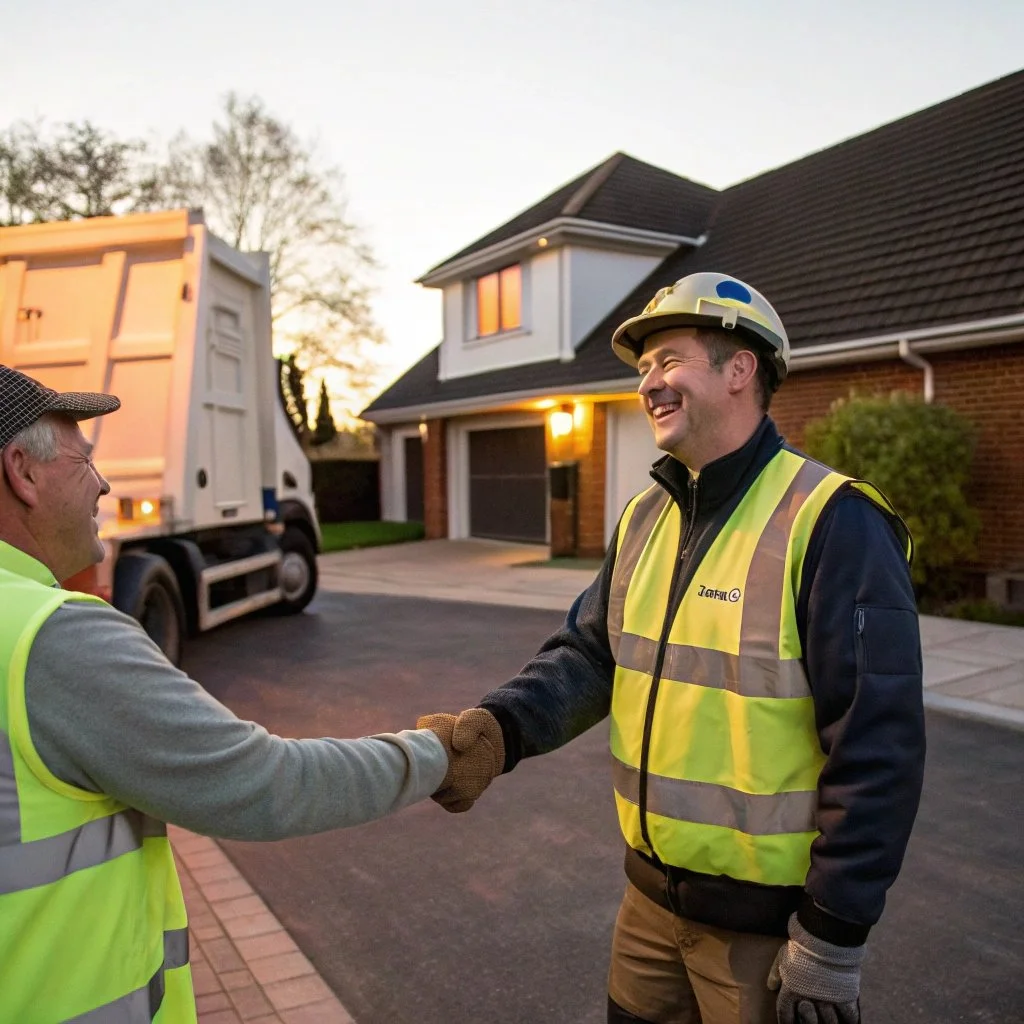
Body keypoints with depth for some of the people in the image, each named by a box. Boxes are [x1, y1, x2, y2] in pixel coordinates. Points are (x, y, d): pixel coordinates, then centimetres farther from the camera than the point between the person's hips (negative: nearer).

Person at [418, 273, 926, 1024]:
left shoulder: (831, 522, -19)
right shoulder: (646, 516, 4)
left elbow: (877, 747, -20)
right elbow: (589, 652, 1)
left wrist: (834, 939, -17)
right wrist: (503, 725, -18)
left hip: (772, 916, -6)